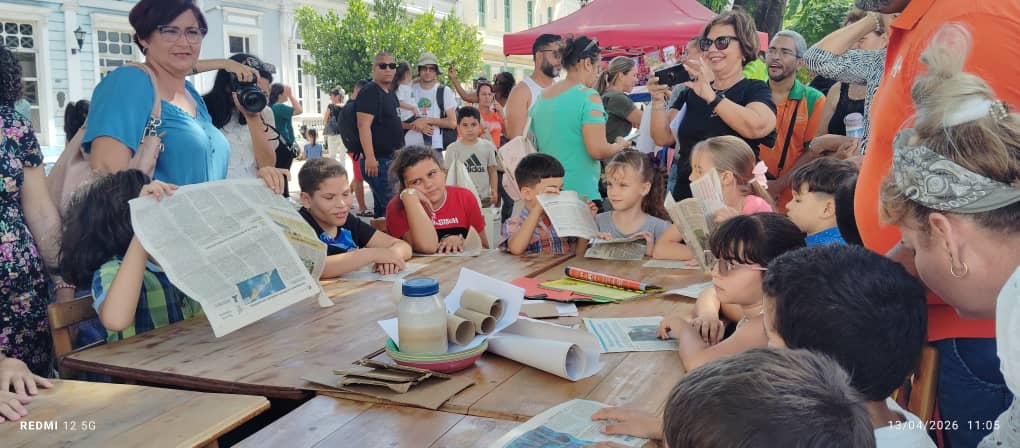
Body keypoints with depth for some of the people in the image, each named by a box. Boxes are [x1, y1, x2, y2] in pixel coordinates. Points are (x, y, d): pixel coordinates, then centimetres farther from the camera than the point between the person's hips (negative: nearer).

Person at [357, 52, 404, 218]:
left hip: (391, 159, 9)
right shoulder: (370, 92, -11)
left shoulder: (391, 94, 17)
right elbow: (364, 125, -21)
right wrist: (370, 158, -28)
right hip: (378, 161, -9)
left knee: (381, 208, 13)